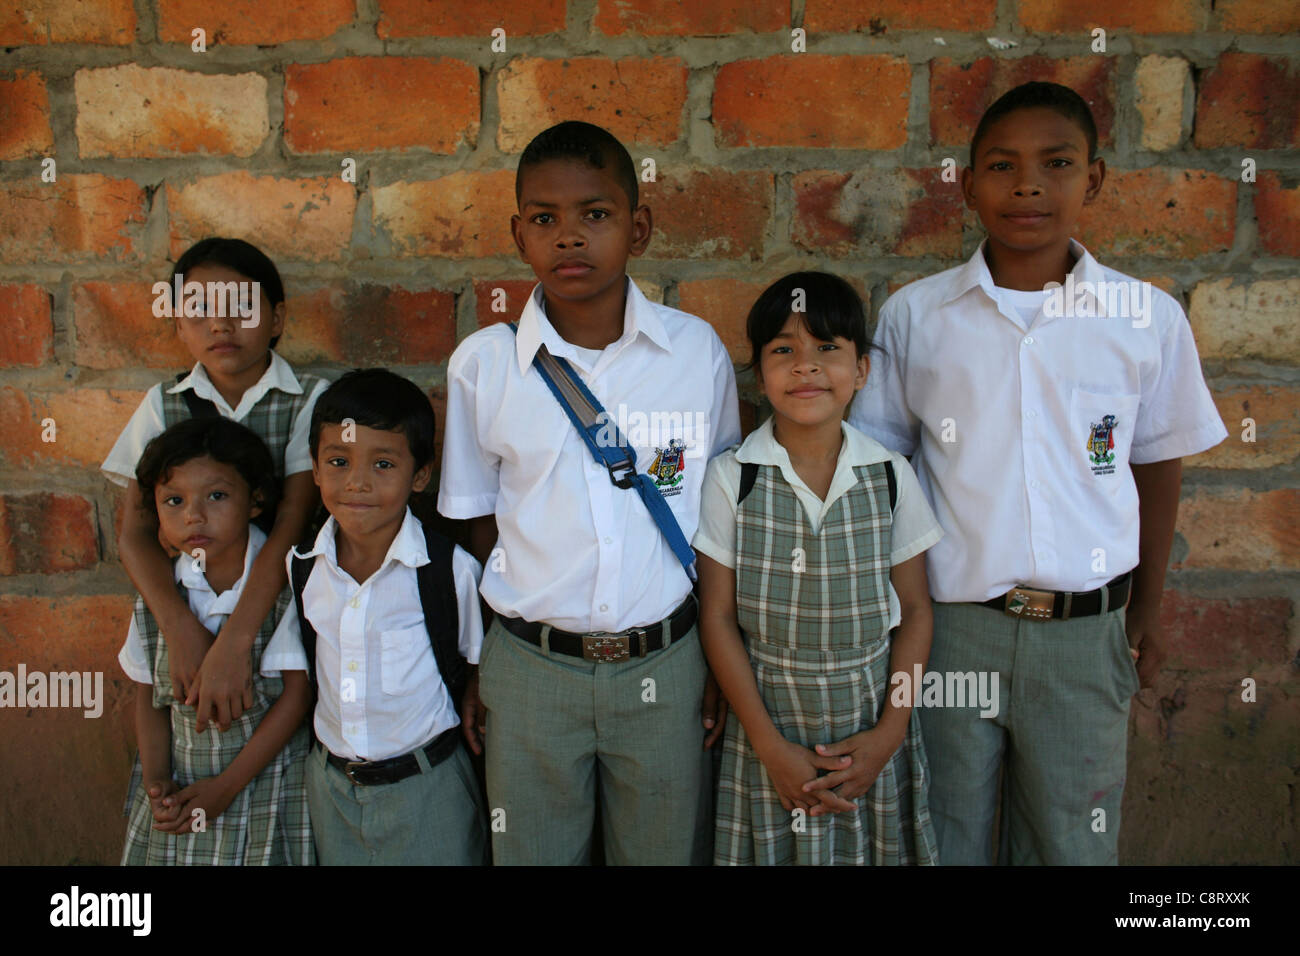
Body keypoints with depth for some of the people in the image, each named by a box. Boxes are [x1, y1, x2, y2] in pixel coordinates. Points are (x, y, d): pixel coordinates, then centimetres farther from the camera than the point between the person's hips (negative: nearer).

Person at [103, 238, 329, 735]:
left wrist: (232, 643, -25)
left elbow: (293, 523, -14)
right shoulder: (163, 405, 6)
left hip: (282, 606, -1)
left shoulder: (311, 400, -3)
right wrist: (182, 629, -20)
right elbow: (135, 530, -3)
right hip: (185, 605, 2)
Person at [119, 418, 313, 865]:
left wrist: (227, 786, -12)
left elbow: (297, 693, -13)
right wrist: (157, 781, -3)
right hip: (180, 791, 4)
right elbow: (148, 694, 8)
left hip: (271, 786, -3)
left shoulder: (286, 585, -15)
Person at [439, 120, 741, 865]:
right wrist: (477, 669, 5)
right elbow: (481, 527, 4)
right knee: (530, 852, 15)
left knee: (667, 850, 15)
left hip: (666, 665, 0)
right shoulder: (482, 364, -4)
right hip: (530, 668, 0)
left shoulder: (698, 350, -4)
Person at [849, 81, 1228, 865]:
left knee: (1071, 839, 14)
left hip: (1085, 631, 1)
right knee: (947, 835, 14)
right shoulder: (916, 315, -2)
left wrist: (1149, 607, 12)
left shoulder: (1150, 318, -2)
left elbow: (1158, 465, 9)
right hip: (949, 623, 0)